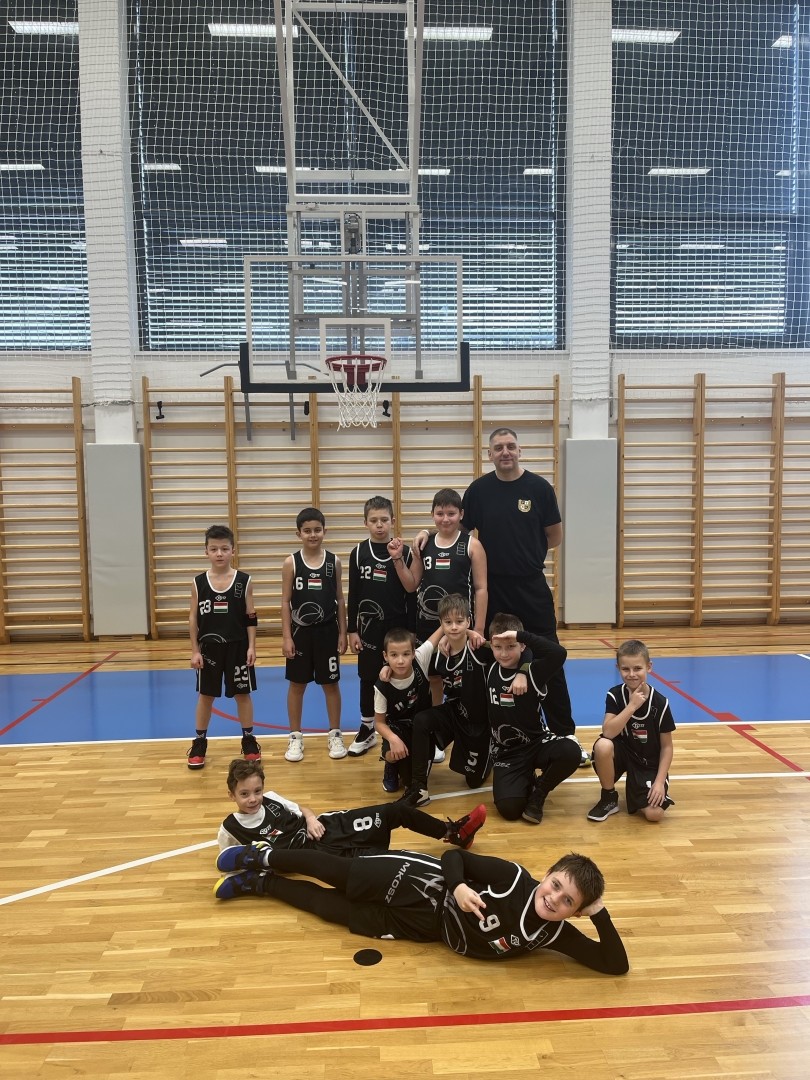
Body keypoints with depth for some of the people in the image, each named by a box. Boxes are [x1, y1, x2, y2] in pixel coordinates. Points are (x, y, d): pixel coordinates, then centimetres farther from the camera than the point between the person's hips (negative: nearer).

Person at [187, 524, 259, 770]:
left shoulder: (244, 581, -6)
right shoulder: (199, 582, -4)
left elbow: (251, 618, -2)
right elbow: (193, 619, 0)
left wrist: (251, 646, -6)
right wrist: (195, 650, -3)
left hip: (237, 646, -1)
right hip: (209, 647, 1)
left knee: (242, 693, 10)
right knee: (205, 694, 12)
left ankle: (248, 740, 24)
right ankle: (199, 742, 26)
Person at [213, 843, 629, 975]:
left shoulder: (554, 935, -17)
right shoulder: (513, 877, -25)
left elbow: (616, 964, -19)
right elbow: (454, 855, -16)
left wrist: (600, 915, -32)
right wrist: (458, 885, -35)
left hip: (425, 928, 3)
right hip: (420, 883, -3)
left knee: (339, 911, 12)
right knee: (339, 873, 5)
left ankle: (260, 882, 35)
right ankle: (264, 858, 33)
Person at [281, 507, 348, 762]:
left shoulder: (334, 561, -2)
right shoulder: (291, 562, -5)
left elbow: (340, 599, 3)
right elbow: (286, 601, -4)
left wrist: (343, 633, 1)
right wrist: (286, 636, -8)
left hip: (327, 631, 1)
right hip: (300, 632, 0)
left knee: (331, 683, 10)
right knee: (296, 684, 9)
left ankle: (335, 735, 24)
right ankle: (295, 737, 23)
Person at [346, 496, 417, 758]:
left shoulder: (403, 551, -4)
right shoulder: (359, 552, -1)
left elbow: (411, 588, -11)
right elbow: (353, 594, 1)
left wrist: (397, 559, -21)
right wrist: (352, 630, 0)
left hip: (397, 625, -1)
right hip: (368, 625, 1)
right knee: (368, 678, 10)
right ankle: (367, 730, 24)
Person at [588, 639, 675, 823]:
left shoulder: (660, 703, -13)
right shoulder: (615, 695, -12)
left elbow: (667, 746, -5)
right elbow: (608, 733, -25)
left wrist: (660, 781, -12)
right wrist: (632, 706, -28)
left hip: (649, 763, -1)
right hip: (622, 753, 1)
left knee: (654, 813, -21)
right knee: (602, 746, -34)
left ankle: (635, 787, 14)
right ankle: (609, 798, -9)